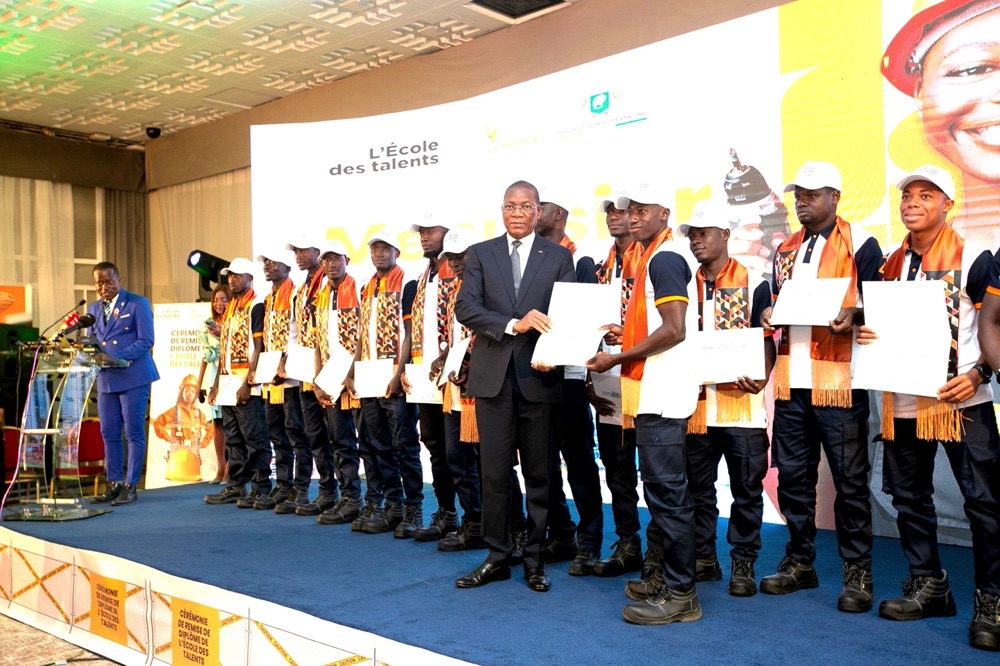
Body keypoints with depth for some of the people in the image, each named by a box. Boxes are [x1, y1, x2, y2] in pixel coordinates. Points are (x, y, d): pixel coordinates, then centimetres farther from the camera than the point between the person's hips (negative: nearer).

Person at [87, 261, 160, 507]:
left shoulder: (138, 303, -3)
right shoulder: (93, 308, 15)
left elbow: (145, 340, -9)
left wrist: (117, 358, -20)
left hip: (133, 377, -6)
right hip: (106, 379, 6)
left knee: (134, 432, -2)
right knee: (109, 433, 8)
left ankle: (131, 486, 4)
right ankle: (114, 484, 17)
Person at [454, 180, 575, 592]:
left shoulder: (559, 257, 8)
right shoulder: (480, 254, 9)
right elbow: (465, 307, -3)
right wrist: (513, 324, -16)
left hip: (538, 376, 0)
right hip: (493, 376, 1)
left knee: (539, 473, 7)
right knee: (494, 472, 5)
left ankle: (535, 559, 19)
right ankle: (497, 557, 17)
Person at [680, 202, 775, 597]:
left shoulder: (754, 283, 0)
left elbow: (766, 339, -2)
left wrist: (761, 376, -20)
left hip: (742, 403, -3)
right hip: (696, 404, 4)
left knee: (746, 489, 4)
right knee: (698, 487, 11)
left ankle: (743, 563, 16)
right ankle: (703, 558, 24)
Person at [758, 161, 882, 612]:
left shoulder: (859, 244, -1)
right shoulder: (786, 249, 17)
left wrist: (853, 315, -22)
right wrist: (770, 314, 3)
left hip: (839, 381, -6)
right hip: (791, 381, 6)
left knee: (850, 480, 1)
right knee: (793, 476, 11)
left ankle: (857, 573, 13)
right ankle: (800, 562, 24)